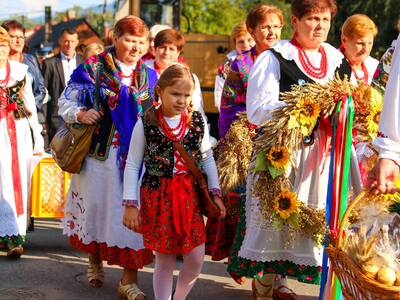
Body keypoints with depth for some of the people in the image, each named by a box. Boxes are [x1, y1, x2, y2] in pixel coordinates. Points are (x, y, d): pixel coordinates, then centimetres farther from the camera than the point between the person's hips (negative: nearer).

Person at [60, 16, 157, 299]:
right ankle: (95, 260, 37)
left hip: (136, 157, 2)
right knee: (97, 206, 12)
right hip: (99, 153, -1)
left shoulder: (149, 76, 9)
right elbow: (65, 102, 2)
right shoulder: (93, 68, -1)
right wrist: (80, 114, -16)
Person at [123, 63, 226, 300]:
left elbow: (208, 158, 9)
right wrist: (131, 204, -7)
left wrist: (215, 192, 5)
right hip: (157, 198, -2)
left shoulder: (198, 121, -1)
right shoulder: (146, 124, -9)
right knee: (165, 260, 6)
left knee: (196, 259, 2)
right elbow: (132, 166, -5)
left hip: (189, 196, 3)